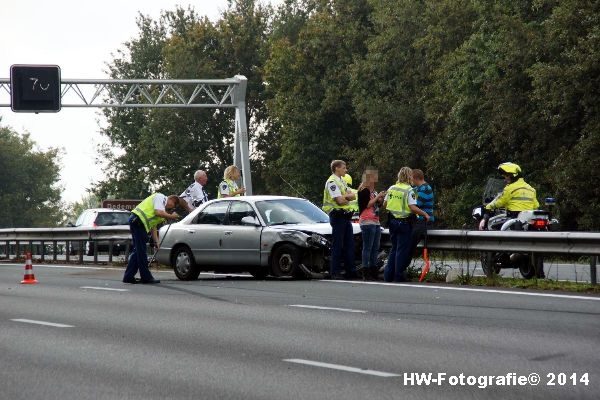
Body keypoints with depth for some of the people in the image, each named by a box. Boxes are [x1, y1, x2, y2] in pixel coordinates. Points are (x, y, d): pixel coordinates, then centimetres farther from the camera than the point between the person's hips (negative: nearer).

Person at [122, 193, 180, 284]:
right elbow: (158, 212, -18)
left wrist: (156, 241, 19)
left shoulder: (162, 204, 28)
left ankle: (128, 277, 13)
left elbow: (153, 225, 26)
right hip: (138, 221, -11)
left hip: (136, 222, 11)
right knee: (141, 251, -7)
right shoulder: (160, 197, -1)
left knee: (137, 251, 12)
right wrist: (171, 216, -3)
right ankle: (146, 277, -5)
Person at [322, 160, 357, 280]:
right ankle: (335, 272, -3)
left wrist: (345, 196, -9)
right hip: (337, 215, -9)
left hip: (346, 216, 9)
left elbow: (353, 196, 11)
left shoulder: (342, 181, 19)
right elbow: (340, 201, -19)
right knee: (337, 245, -6)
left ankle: (351, 271, 11)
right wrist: (348, 197, 0)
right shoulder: (332, 182, -11)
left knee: (349, 244, 8)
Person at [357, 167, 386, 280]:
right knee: (367, 247, -10)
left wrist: (381, 198, 8)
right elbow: (367, 204, -15)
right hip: (367, 221, -9)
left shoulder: (373, 191, 21)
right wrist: (377, 197, -13)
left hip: (376, 222, 9)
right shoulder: (364, 190, -7)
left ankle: (374, 271, 12)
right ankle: (366, 272, -11)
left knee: (375, 248, 8)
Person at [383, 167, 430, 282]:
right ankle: (399, 276, 4)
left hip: (392, 220, 6)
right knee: (402, 249, 2)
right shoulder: (409, 190, -13)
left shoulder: (391, 188, 6)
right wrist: (425, 214, -11)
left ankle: (388, 275, 16)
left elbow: (385, 205, 10)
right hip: (404, 222, -6)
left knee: (394, 248, 17)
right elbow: (413, 207, -21)